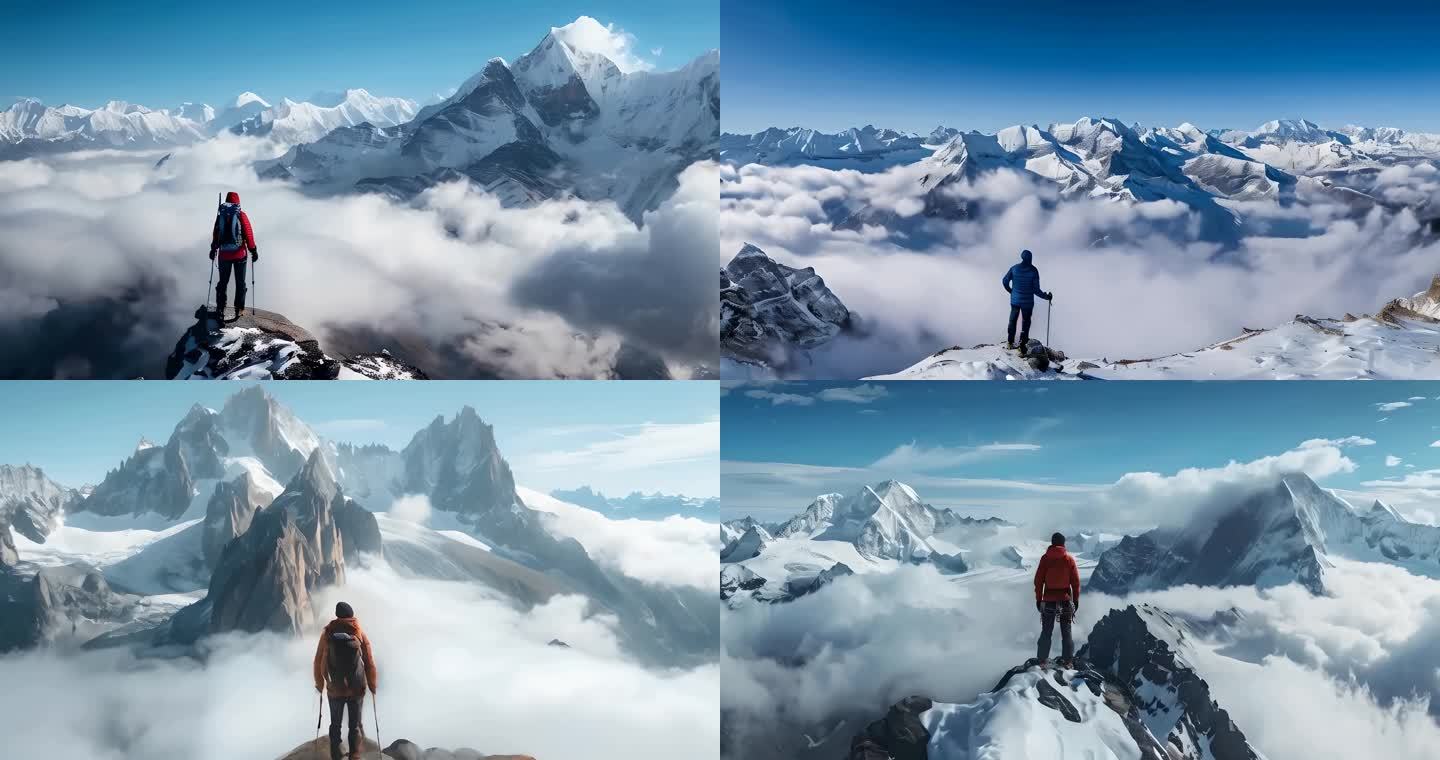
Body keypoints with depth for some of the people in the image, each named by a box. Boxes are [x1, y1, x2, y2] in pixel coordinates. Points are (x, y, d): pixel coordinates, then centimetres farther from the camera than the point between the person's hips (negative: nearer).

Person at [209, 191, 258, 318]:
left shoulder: (220, 215, 1)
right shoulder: (241, 216, -8)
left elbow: (216, 234, 8)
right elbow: (248, 234, -8)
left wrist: (213, 249, 21)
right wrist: (253, 250, 0)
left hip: (224, 254, 2)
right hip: (240, 254, -2)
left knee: (223, 282, 15)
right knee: (240, 283, 7)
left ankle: (220, 308, 15)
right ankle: (239, 309, 5)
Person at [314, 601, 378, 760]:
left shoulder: (327, 634, -7)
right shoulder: (361, 635, -8)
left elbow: (319, 662, -3)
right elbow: (370, 664, -5)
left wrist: (319, 683, 12)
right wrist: (372, 686, 8)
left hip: (335, 689, 0)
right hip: (357, 689, 0)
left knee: (335, 726, 16)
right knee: (355, 726, 11)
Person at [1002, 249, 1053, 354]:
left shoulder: (1014, 268, -8)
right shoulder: (1033, 271, -16)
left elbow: (1005, 281, 0)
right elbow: (1036, 290, -15)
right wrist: (1046, 296, 0)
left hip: (1015, 300, 2)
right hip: (1027, 302, -2)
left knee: (1012, 320, 23)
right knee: (1025, 325, 8)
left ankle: (1010, 342, 33)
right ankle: (1022, 349, 8)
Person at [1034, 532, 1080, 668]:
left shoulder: (1045, 558, -4)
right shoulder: (1069, 559, -3)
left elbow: (1038, 580, -2)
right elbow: (1075, 581, -1)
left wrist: (1038, 599, 5)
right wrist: (1076, 599, 8)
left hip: (1048, 600, 0)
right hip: (1066, 600, 0)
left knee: (1046, 632, 8)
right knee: (1066, 631, 9)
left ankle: (1042, 660, 6)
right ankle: (1067, 660, 8)